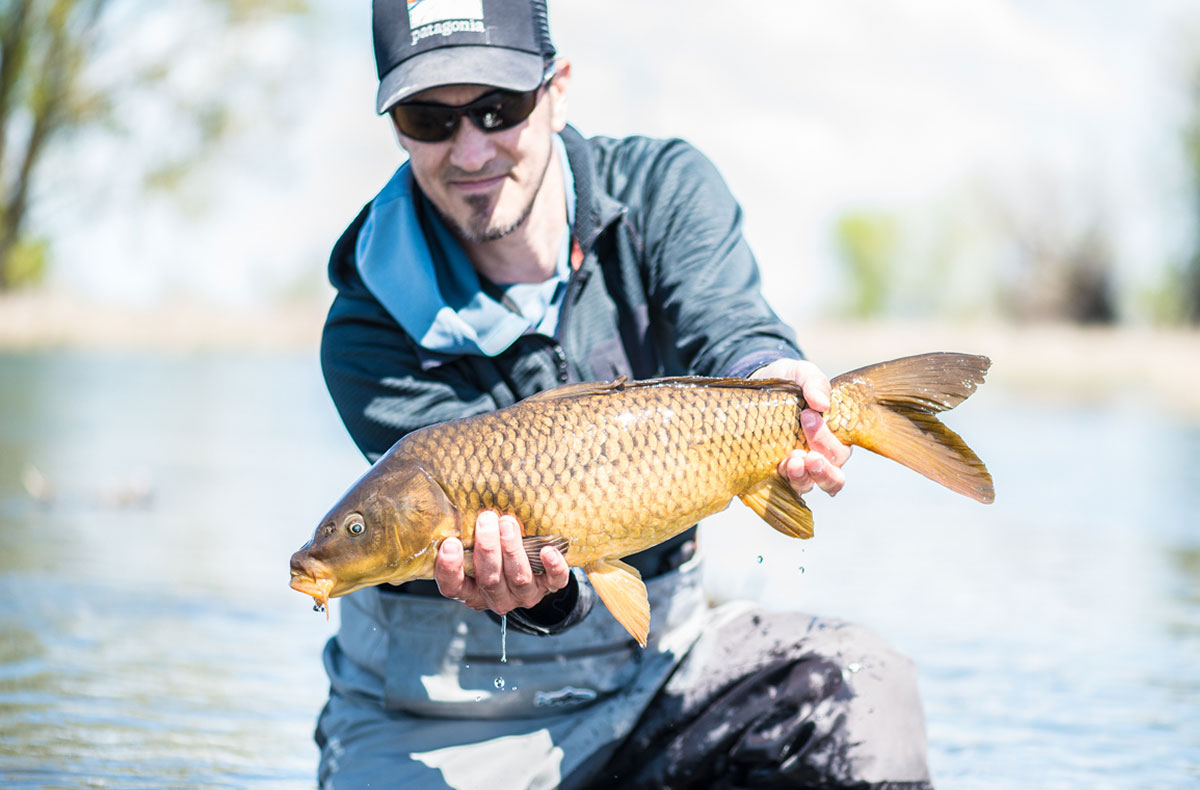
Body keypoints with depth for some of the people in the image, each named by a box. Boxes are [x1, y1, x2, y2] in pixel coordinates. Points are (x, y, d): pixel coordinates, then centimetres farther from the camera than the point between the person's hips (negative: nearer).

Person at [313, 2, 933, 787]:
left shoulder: (665, 189, -6)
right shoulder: (371, 335, -15)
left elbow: (726, 324, -25)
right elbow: (491, 511, -25)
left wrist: (768, 378, -49)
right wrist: (536, 588, -49)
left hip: (651, 657, 2)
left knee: (862, 686, -23)